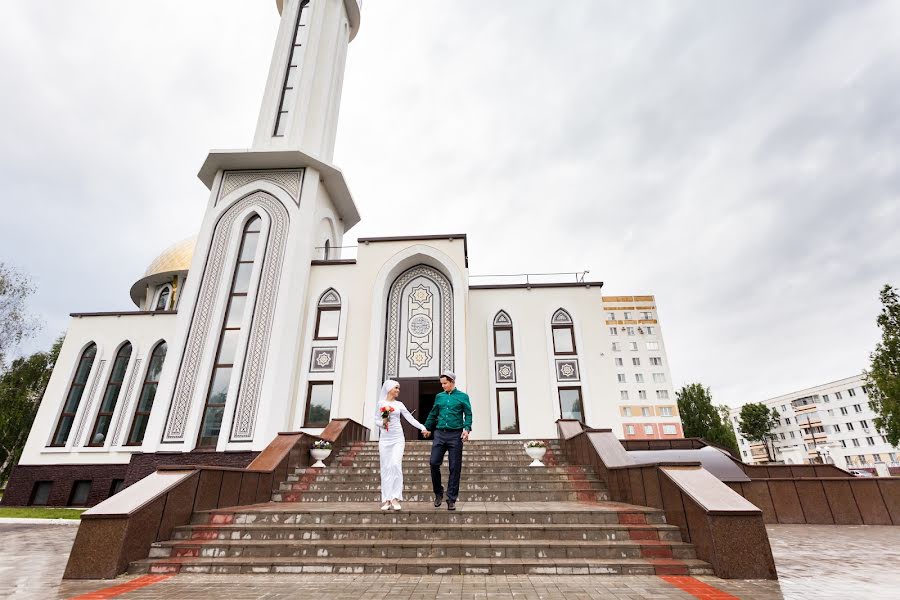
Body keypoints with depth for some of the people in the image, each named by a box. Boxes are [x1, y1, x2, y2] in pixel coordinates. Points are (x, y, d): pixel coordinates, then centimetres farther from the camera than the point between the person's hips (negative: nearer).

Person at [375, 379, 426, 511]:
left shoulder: (399, 404, 8)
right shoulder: (380, 403, 5)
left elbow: (410, 418, 1)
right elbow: (376, 421, 6)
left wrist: (422, 427, -12)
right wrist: (382, 423, -16)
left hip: (398, 438, 0)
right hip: (385, 439, 0)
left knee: (396, 465, -13)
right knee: (386, 468, 1)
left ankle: (395, 498, -8)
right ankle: (386, 499, 7)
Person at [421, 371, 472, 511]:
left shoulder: (462, 396, 3)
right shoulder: (439, 396, 13)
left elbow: (468, 414, -1)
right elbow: (433, 414, 23)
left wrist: (467, 429, -16)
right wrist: (427, 428, 30)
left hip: (455, 435, -3)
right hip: (440, 434, 3)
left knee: (455, 468, 1)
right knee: (434, 463, -5)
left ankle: (451, 499, 11)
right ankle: (438, 493, 16)